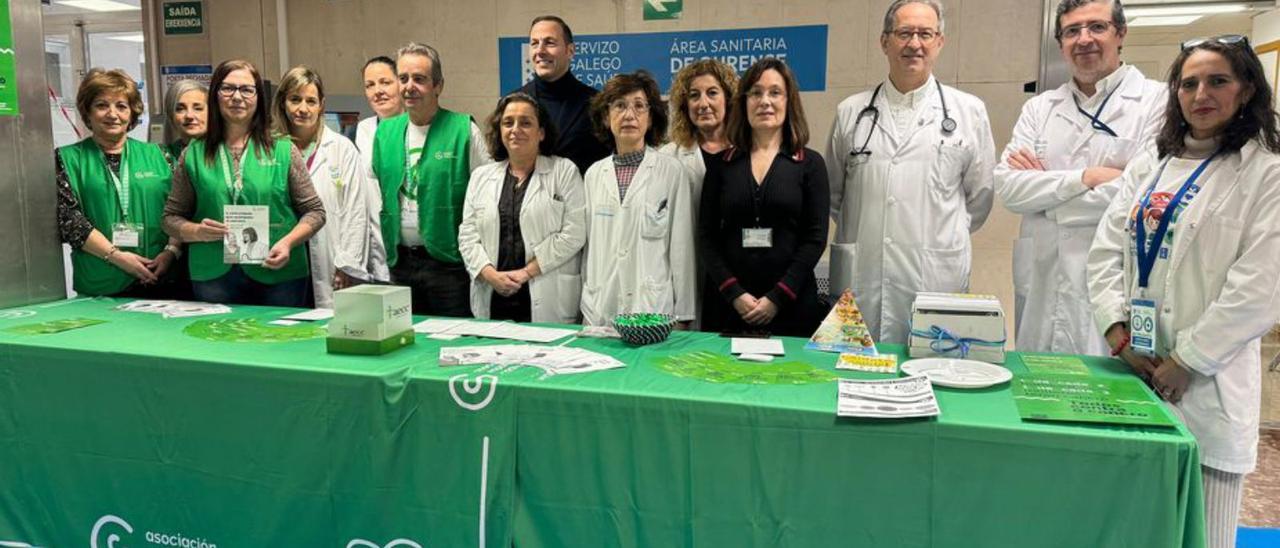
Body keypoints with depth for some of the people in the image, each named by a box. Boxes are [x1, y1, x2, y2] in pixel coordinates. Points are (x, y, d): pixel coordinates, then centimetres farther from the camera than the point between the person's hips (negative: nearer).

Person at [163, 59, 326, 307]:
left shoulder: (284, 151, 3)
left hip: (278, 276, -1)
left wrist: (288, 241, -12)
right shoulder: (193, 155, 7)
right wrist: (196, 231, -9)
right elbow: (171, 217, 11)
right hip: (213, 278, 1)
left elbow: (314, 211, 4)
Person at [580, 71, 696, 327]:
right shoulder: (593, 174, 9)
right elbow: (588, 244, 13)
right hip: (599, 310, 3)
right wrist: (584, 307, 10)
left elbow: (682, 248, -2)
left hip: (653, 308, -3)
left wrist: (682, 317, -3)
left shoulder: (673, 172, -2)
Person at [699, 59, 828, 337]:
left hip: (791, 304, -1)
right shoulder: (722, 164, 7)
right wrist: (734, 293, -8)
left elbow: (815, 238, -2)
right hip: (727, 303, 1)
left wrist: (777, 297, -10)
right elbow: (707, 236, 3)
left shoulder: (810, 164, 4)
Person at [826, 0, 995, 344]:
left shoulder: (968, 111, 4)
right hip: (860, 280, 1)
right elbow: (833, 192, 17)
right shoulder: (850, 112, 8)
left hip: (937, 279, -1)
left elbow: (979, 196, 11)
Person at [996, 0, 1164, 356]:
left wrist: (1042, 185, -6)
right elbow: (1007, 187, -1)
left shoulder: (1157, 101, -3)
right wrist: (1084, 178, -13)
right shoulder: (1039, 107, 10)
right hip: (1040, 286, 4)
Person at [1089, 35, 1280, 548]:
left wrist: (1186, 361, -13)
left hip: (1204, 383, -4)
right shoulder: (1148, 165, 11)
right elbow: (1106, 250, 6)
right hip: (1130, 369, 4)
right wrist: (1118, 332, -6)